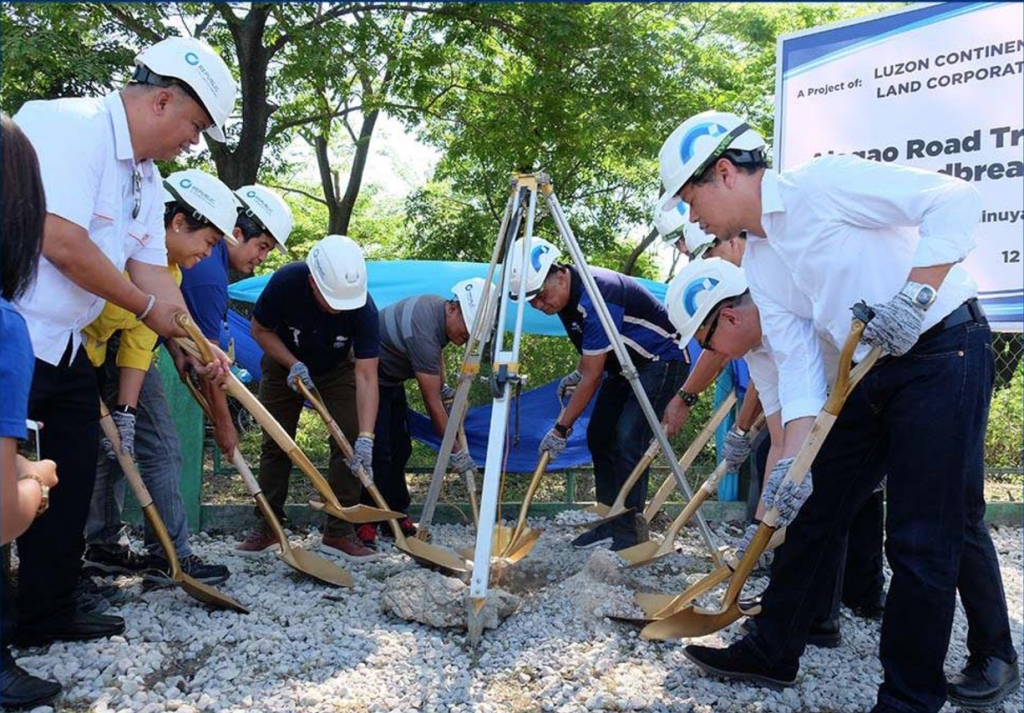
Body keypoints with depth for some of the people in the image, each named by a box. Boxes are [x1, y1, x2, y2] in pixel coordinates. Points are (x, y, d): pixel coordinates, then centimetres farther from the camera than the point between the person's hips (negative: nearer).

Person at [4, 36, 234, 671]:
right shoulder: (69, 126, -16)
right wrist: (147, 305, -13)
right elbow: (60, 242, -25)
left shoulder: (146, 179, 14)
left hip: (65, 347, 10)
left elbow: (152, 272, 16)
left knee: (73, 476, 14)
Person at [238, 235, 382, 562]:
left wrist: (366, 437, -43)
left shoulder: (363, 309, -35)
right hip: (284, 362, 0)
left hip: (337, 368, 0)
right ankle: (267, 526, 16)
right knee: (275, 442, 3)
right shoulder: (285, 283, -35)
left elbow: (366, 376, -35)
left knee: (349, 442, -12)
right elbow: (260, 330, -16)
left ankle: (339, 531, -4)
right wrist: (293, 364, -30)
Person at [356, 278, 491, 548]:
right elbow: (432, 403, -30)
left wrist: (443, 387, 7)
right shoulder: (423, 332, -35)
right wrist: (456, 452, -25)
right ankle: (364, 522, -10)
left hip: (391, 380, 10)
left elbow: (437, 351, 19)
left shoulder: (439, 306, -7)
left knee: (400, 449, 8)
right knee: (377, 451, -16)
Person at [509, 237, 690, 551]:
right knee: (599, 436, 3)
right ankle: (612, 521, 10)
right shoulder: (567, 295, -3)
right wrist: (576, 374, 1)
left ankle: (631, 532, -14)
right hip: (623, 364, 10)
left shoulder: (595, 297, -32)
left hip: (662, 360, -10)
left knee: (627, 439, -20)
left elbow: (593, 376, -27)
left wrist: (561, 428, -22)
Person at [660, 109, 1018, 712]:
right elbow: (798, 364, 1)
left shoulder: (823, 184, -13)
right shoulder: (759, 265, 9)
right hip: (869, 375, 9)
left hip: (943, 352, -9)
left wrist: (914, 295, -29)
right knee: (814, 511, 12)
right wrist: (792, 458, -11)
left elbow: (954, 199, -19)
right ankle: (773, 652, 27)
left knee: (926, 535, -5)